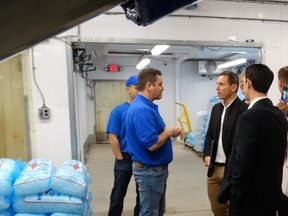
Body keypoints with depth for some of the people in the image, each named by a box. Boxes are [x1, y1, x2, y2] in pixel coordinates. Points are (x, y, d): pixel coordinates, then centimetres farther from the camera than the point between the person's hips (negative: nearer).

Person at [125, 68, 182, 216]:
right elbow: (152, 144, -31)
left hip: (156, 168, 10)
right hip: (150, 170, -10)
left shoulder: (147, 106, 8)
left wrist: (169, 131, -1)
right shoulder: (142, 110, -26)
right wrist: (169, 131, -14)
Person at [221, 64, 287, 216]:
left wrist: (234, 195, -11)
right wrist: (272, 187, 19)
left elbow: (243, 163, -24)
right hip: (271, 194, 8)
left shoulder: (249, 117, -23)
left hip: (249, 198, -8)